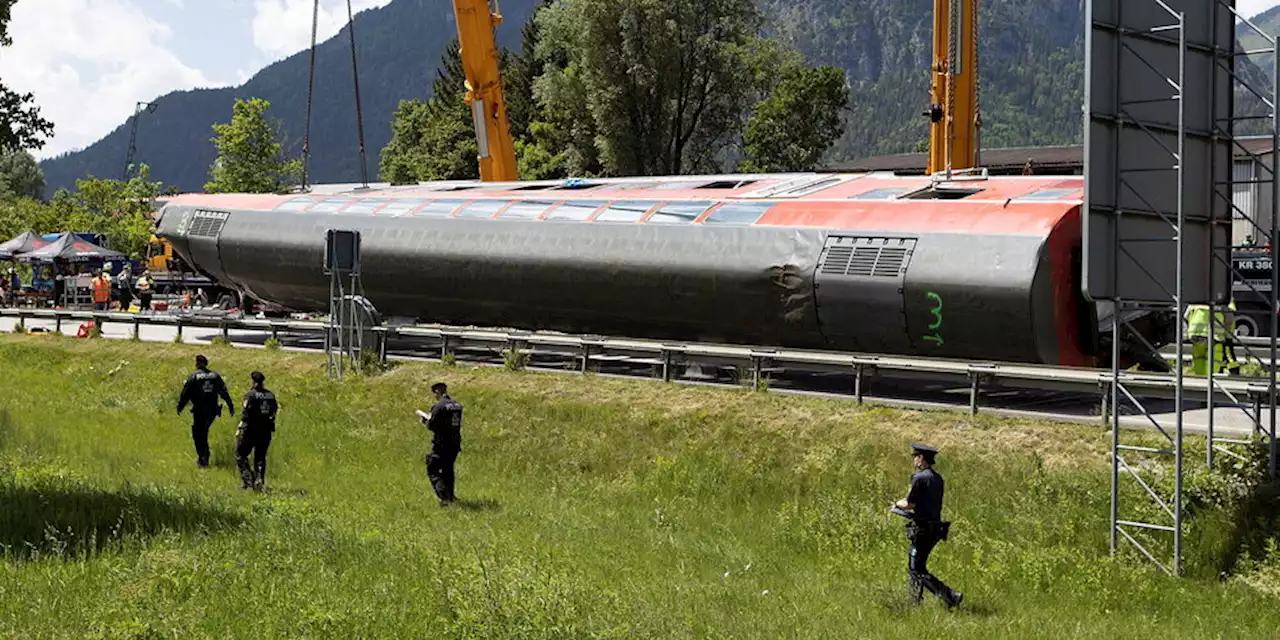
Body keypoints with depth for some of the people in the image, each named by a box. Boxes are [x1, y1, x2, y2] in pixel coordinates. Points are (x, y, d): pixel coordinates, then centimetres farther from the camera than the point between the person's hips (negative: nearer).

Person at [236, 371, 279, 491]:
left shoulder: (250, 395, -11)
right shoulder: (271, 395, 7)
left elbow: (246, 414, -14)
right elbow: (275, 411, 9)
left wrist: (239, 429, -9)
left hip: (251, 430, -5)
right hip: (266, 432, 5)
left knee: (241, 455, 7)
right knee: (260, 457, 14)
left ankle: (248, 480, -4)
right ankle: (259, 482, 6)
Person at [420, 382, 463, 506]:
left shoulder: (439, 406, -15)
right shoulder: (457, 405, 8)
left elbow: (431, 425, -15)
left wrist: (427, 420, 8)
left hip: (441, 444, -7)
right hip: (455, 444, 7)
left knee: (433, 470, -1)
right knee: (448, 470, 23)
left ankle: (445, 497, -13)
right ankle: (450, 497, 31)